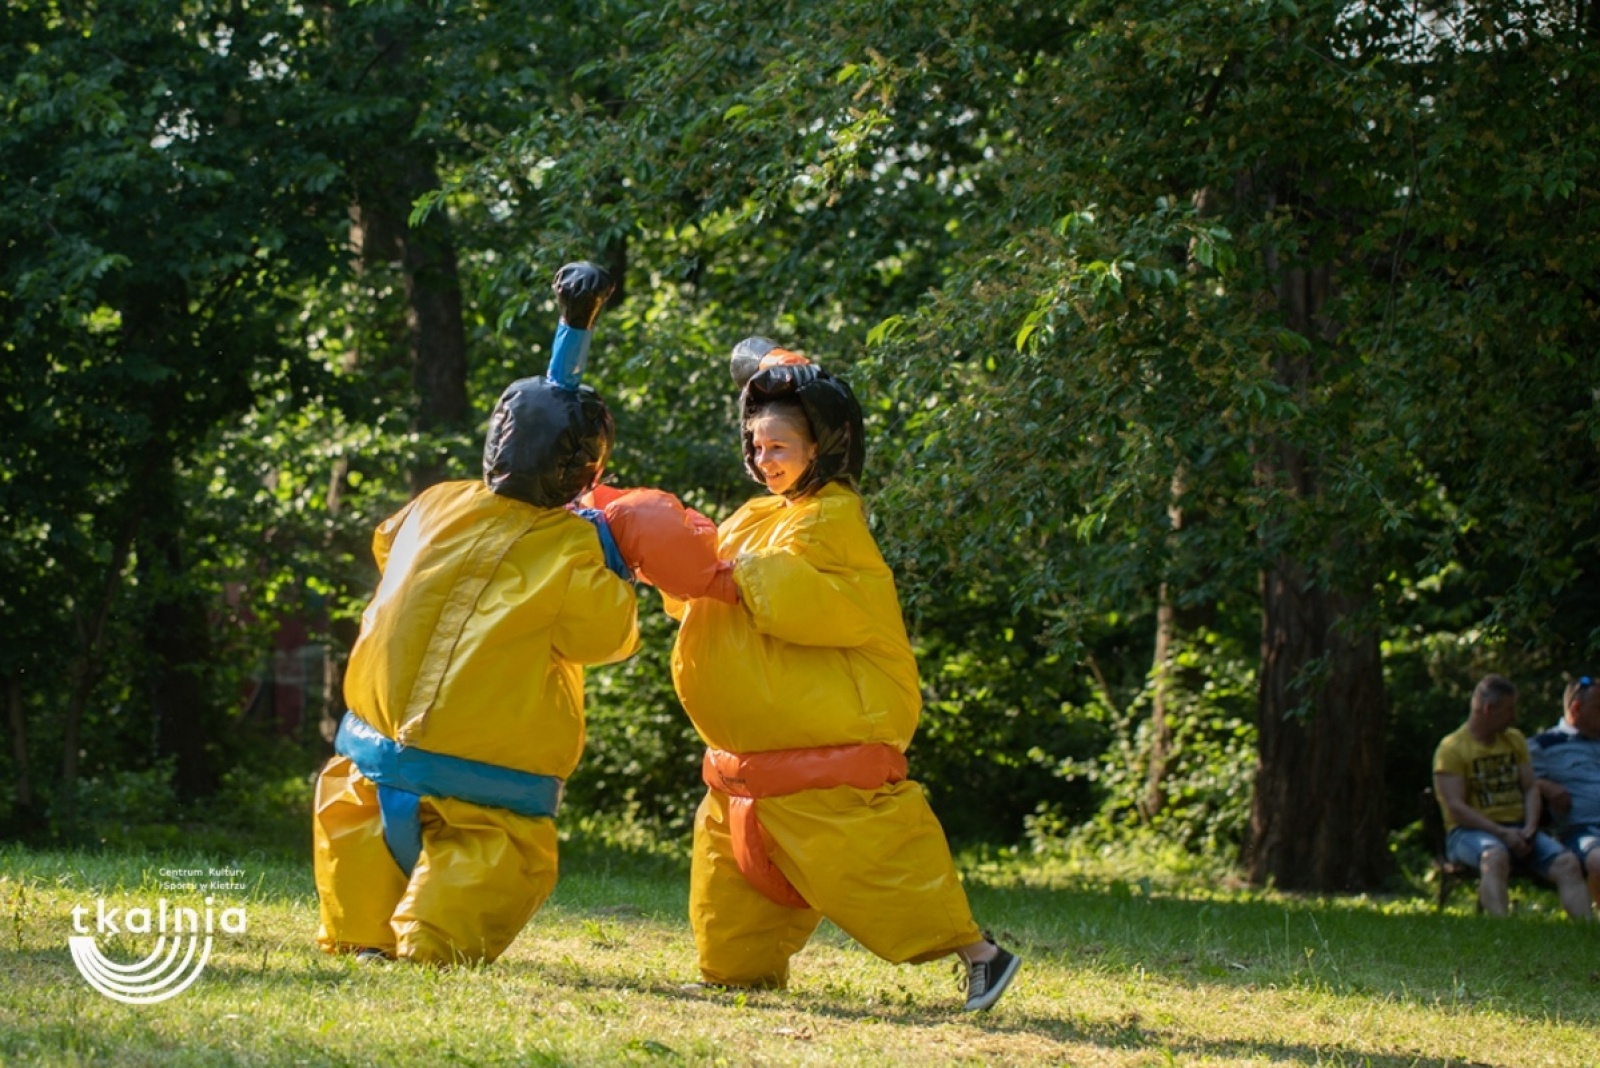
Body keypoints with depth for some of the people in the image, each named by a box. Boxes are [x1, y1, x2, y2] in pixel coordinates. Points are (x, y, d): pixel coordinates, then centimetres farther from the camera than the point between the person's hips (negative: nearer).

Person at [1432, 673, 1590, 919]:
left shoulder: (1515, 740, 19)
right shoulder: (1451, 749, -1)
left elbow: (1531, 788, 13)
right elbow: (1455, 807, -10)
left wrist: (1530, 828, -8)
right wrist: (1501, 833, -19)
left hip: (1518, 830, 6)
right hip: (1470, 832, -6)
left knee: (1567, 862, -23)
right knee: (1496, 856, -41)